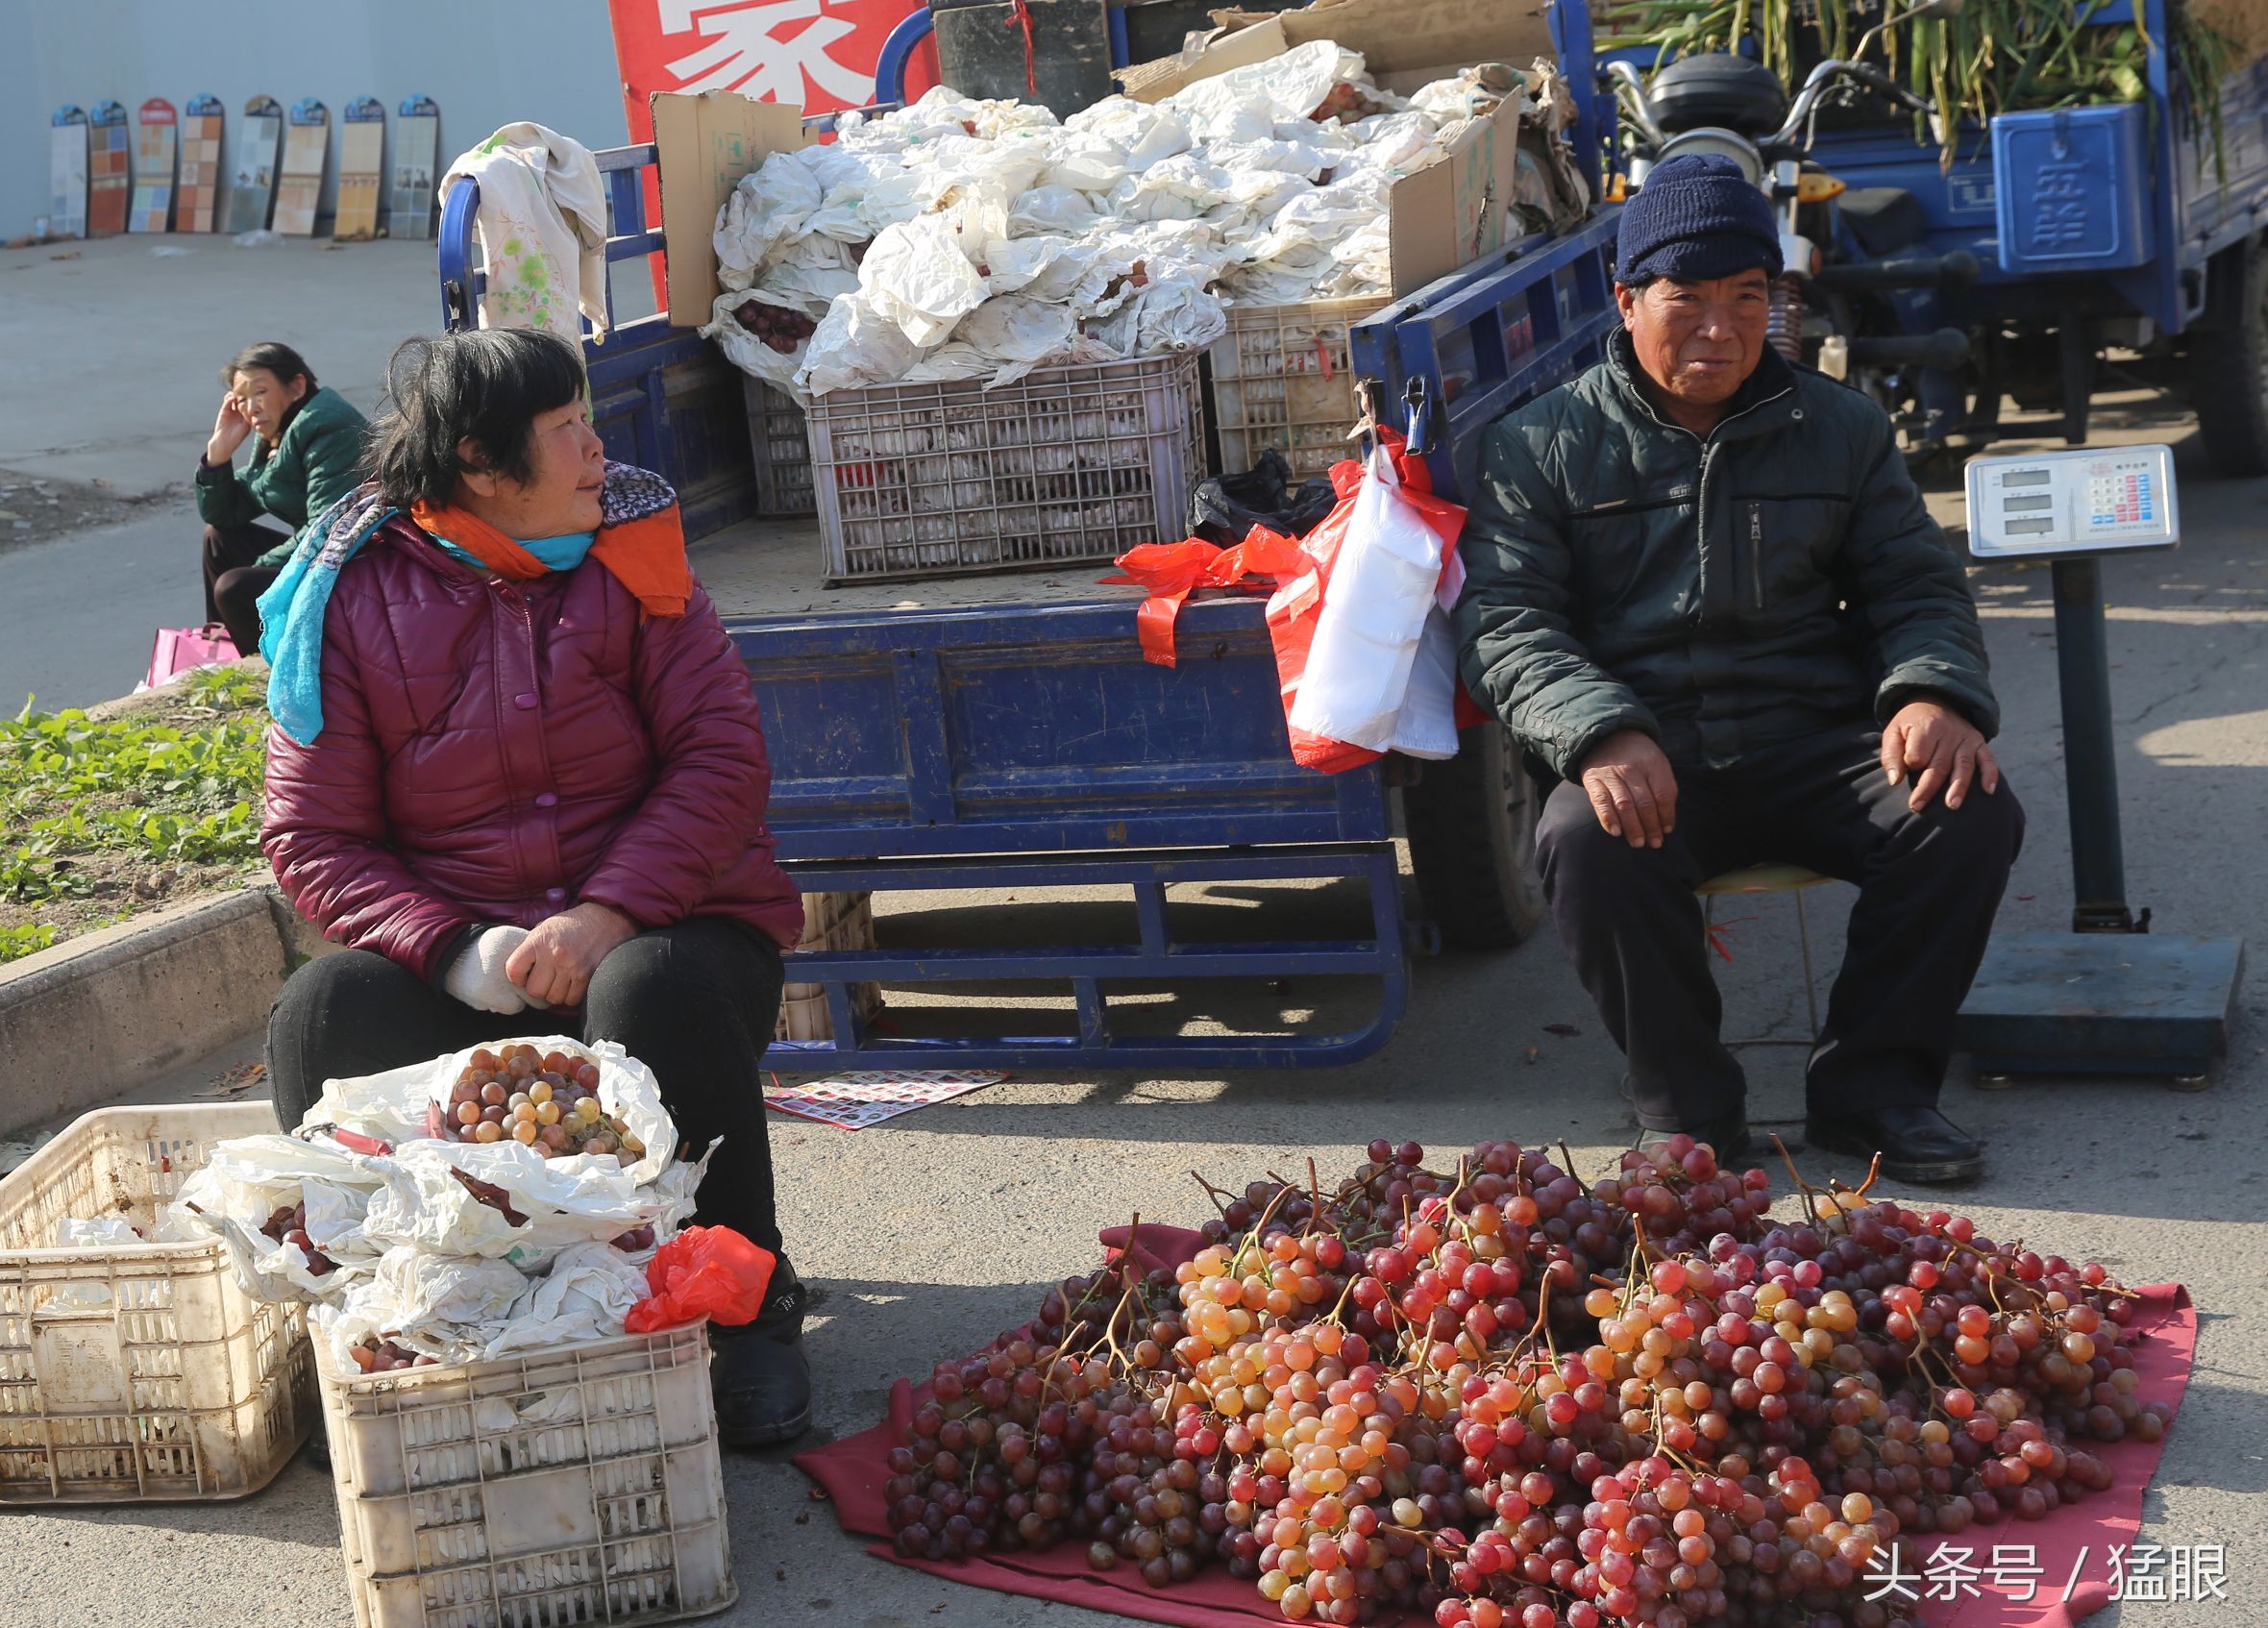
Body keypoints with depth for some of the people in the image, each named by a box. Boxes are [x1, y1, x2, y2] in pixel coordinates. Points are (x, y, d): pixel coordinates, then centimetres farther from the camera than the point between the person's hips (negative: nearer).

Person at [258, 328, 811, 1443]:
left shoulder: (627, 547, 2)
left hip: (653, 925, 0)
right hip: (457, 963, 1)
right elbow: (312, 839, -2)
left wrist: (608, 913, -21)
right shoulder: (353, 598, 0)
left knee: (655, 994, -35)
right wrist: (456, 952, -20)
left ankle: (749, 1309, -12)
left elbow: (722, 751, -6)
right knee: (321, 1018, -29)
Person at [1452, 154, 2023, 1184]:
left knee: (1971, 813, -25)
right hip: (1643, 757, -2)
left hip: (1812, 741, 3)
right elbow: (1504, 621, -3)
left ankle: (1871, 1083, -6)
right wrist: (1601, 734, -23)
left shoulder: (1841, 429, 17)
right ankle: (1687, 1109, -14)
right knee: (1586, 843, -36)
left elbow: (1918, 585, 16)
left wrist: (1935, 692, -10)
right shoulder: (1540, 446, 8)